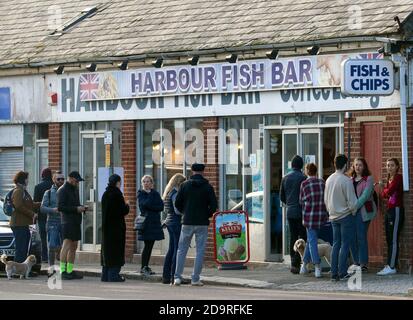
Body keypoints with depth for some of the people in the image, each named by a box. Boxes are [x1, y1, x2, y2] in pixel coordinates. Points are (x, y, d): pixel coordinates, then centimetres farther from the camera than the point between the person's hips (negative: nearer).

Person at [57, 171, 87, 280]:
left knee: (73, 247, 10)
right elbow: (60, 207, -16)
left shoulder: (75, 189, 20)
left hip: (76, 222, 9)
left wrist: (81, 208, 8)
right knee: (67, 245, -15)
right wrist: (76, 209, -18)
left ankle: (70, 271, 15)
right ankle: (63, 271, -18)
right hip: (67, 221, -9)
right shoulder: (62, 190, -8)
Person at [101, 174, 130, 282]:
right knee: (116, 249, -2)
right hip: (116, 226, -7)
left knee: (107, 249, 12)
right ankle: (114, 275, -4)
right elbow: (123, 210, -17)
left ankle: (106, 275, 14)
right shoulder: (117, 194, -15)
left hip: (106, 225, 7)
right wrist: (127, 206, 5)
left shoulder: (105, 194, 8)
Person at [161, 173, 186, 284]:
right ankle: (174, 277, -8)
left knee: (171, 249, 14)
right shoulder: (176, 193, -14)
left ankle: (166, 276, 16)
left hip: (170, 221, 10)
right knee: (178, 249, -7)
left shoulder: (168, 193, 15)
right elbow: (177, 210, -21)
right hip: (176, 222, -10)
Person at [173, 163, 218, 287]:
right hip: (202, 223, -1)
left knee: (182, 250, 9)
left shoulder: (185, 185, 1)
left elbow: (177, 203, 1)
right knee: (200, 251, 4)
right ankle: (195, 279, 0)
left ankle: (177, 277, 3)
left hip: (187, 222, 1)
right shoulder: (208, 187, -1)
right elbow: (214, 205, -5)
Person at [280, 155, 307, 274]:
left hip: (290, 212, 6)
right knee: (303, 237, -2)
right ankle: (296, 263, -13)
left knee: (293, 237, 11)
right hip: (300, 212, -6)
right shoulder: (302, 178, -10)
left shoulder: (285, 178, 8)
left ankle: (294, 263, 10)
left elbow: (282, 197, 14)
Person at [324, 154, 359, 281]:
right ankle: (342, 273, -5)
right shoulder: (346, 181, -16)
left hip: (333, 217, 7)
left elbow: (326, 200, 14)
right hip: (346, 216, -7)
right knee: (345, 245, -3)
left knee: (336, 244, 10)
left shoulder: (329, 180, 6)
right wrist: (353, 212, 2)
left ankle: (334, 273, 9)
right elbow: (352, 201, -16)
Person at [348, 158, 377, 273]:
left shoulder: (368, 179, 0)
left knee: (361, 237, -8)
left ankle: (363, 264, -5)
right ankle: (356, 262, 11)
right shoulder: (350, 180, 16)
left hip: (363, 211, -5)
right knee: (352, 237, 2)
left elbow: (365, 195, -10)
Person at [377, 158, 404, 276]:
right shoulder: (389, 179, 18)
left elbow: (389, 192, -18)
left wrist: (384, 189, 2)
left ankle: (392, 267, -10)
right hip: (389, 210, 9)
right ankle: (389, 265, 9)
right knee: (389, 240, 7)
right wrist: (382, 187, -4)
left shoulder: (398, 178, -9)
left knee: (393, 239, -9)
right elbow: (384, 195, 13)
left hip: (396, 210, -9)